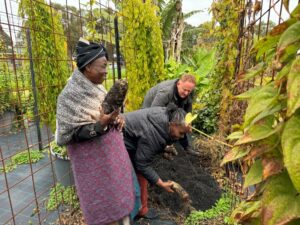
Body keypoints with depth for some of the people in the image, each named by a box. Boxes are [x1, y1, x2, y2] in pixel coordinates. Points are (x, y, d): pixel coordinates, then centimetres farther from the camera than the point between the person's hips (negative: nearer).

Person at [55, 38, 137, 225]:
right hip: (93, 158, -8)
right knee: (104, 204, 8)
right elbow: (72, 133, -19)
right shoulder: (71, 96, -20)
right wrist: (100, 125, -32)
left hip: (111, 151, 8)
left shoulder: (96, 88, 3)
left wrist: (114, 119, -5)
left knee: (118, 192, 20)